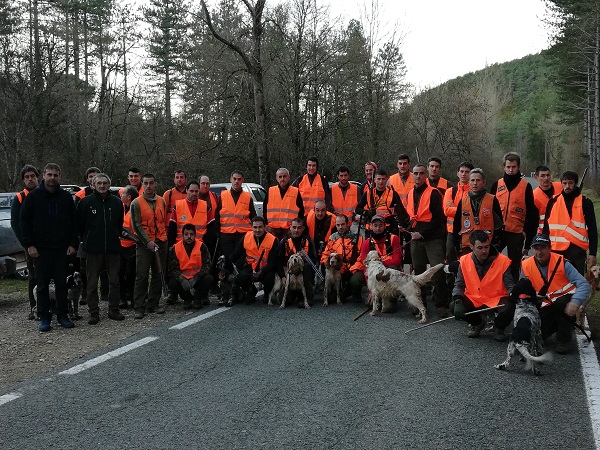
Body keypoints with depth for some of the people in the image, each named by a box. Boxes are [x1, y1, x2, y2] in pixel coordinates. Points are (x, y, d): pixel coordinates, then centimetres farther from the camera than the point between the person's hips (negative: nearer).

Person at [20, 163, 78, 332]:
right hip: (40, 249, -1)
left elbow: (73, 222, 7)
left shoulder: (66, 197, 5)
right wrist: (29, 245, -7)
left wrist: (73, 243, -1)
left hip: (61, 248, 1)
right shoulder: (33, 196, -1)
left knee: (61, 283, 6)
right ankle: (44, 318, 12)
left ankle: (62, 315, 16)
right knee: (42, 284, 4)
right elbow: (24, 221, 0)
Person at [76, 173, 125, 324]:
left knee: (114, 281, 7)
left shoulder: (116, 202, 7)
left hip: (113, 248, 2)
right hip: (93, 249, -2)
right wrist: (86, 240, 6)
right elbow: (79, 224, 4)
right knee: (92, 283, 2)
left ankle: (114, 310, 17)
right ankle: (94, 312, 9)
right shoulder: (86, 202, -1)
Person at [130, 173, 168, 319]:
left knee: (158, 275, 8)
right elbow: (136, 225, -7)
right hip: (144, 243, -4)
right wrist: (148, 242, -14)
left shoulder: (162, 201, 9)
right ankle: (139, 308, -1)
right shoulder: (136, 203, -4)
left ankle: (153, 304, 17)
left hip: (161, 242, 5)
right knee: (142, 276, -5)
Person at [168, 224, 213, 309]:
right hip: (182, 278, 1)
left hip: (198, 278, -1)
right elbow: (173, 268, -6)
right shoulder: (175, 249, -3)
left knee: (208, 279, -30)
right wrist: (182, 279, -27)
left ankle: (197, 299, -1)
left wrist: (195, 278, -27)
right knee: (172, 284, -28)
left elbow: (207, 265, -13)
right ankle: (187, 298, 3)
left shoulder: (202, 247, -6)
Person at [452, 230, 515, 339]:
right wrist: (458, 301, -21)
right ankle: (477, 323, 12)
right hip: (473, 299, 3)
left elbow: (510, 285, -9)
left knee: (509, 308, -34)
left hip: (496, 299, -2)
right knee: (453, 306, -23)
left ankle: (498, 327, 6)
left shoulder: (503, 261, -12)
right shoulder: (465, 261, -5)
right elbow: (459, 285, -1)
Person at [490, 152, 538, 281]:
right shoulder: (497, 185, 8)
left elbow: (531, 212, 2)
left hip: (516, 233, -2)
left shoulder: (526, 186, 1)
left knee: (514, 267, 7)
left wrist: (527, 231, -1)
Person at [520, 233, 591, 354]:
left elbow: (584, 285, -21)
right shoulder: (526, 266, -7)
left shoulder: (562, 262, -16)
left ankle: (565, 340, -11)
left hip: (566, 301, -3)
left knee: (560, 303, -37)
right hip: (546, 307, 3)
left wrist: (575, 303, -37)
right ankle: (557, 324, 19)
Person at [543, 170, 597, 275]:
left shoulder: (585, 202, 3)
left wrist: (592, 253, -3)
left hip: (577, 250, -2)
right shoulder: (553, 201, 7)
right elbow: (546, 227, 11)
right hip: (556, 250, 2)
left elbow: (592, 229, 3)